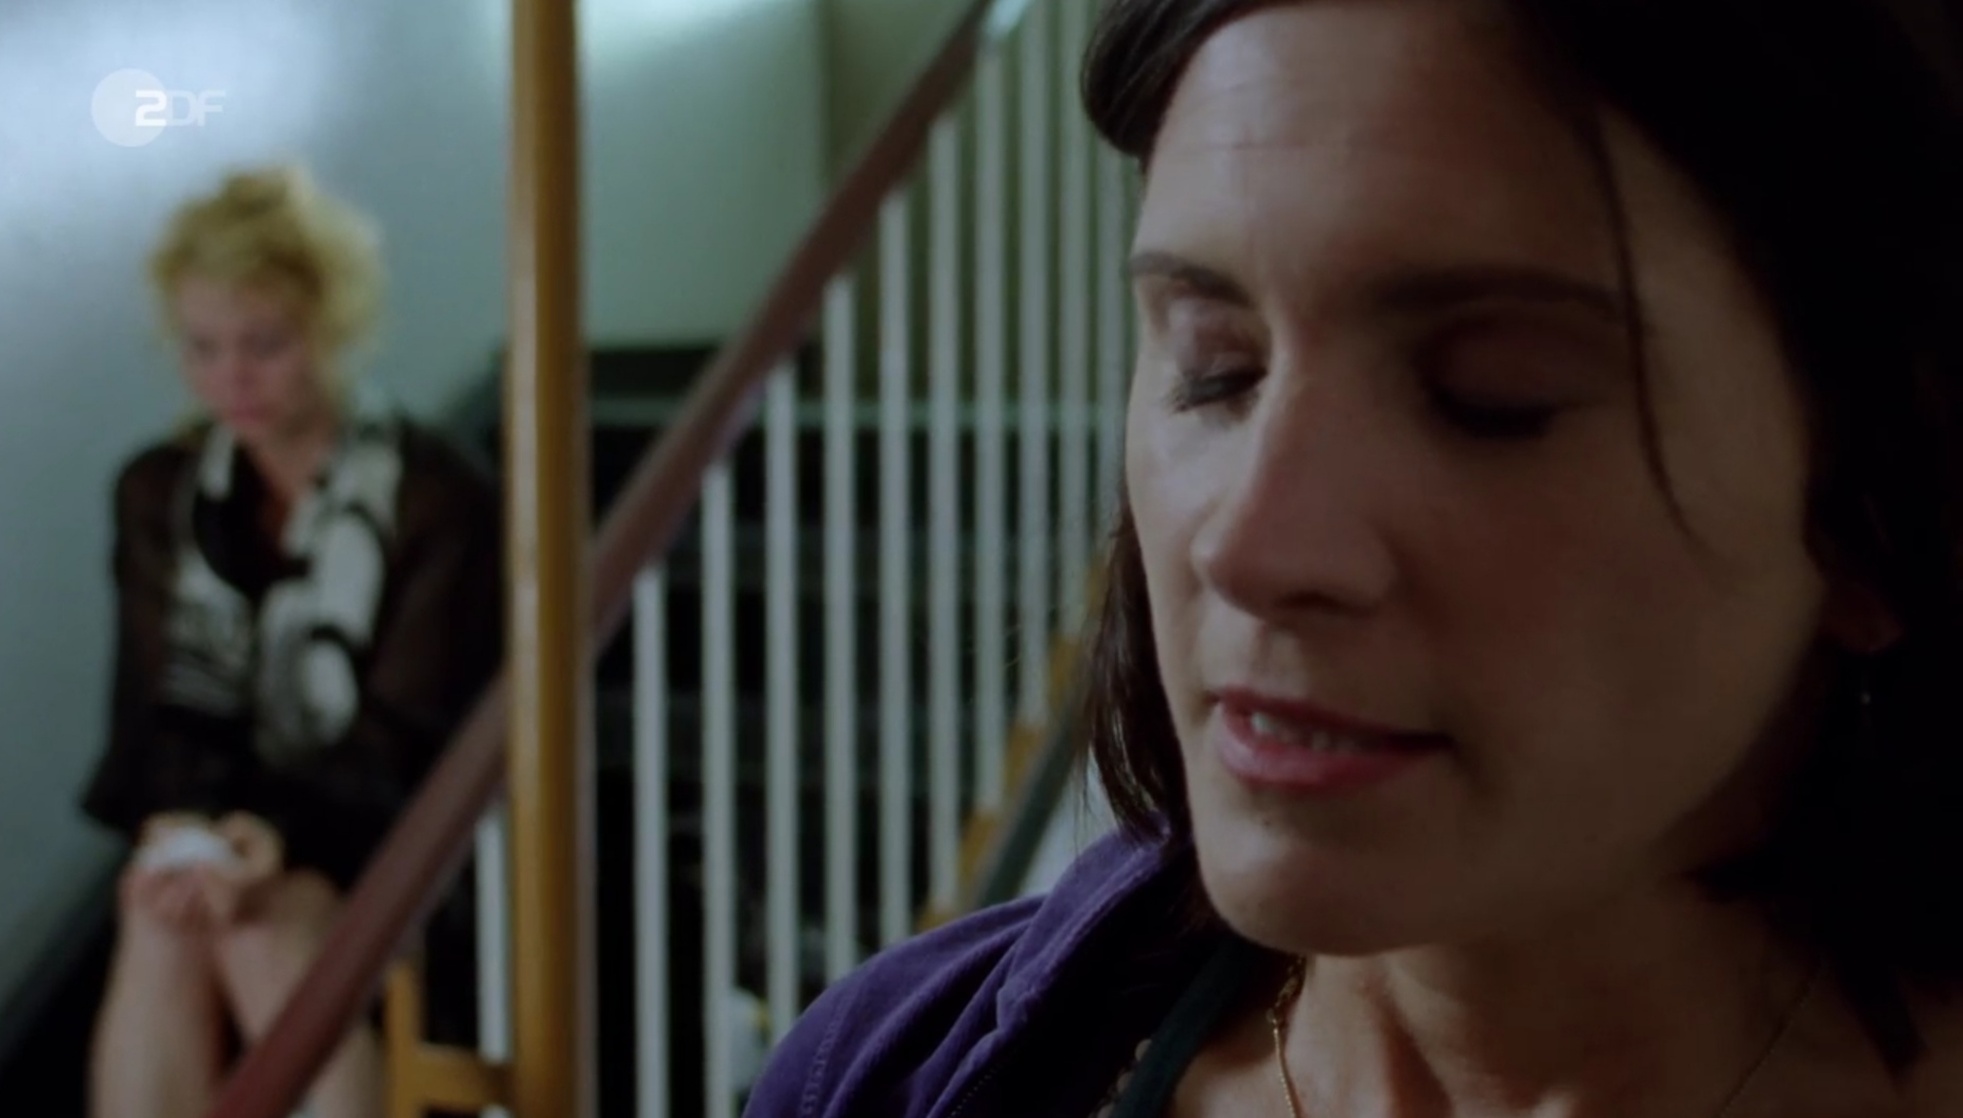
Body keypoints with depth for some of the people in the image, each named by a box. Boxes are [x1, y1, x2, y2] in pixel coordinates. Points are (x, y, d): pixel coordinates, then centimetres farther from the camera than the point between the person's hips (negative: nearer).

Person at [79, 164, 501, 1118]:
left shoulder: (437, 499, -7)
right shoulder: (158, 494, 7)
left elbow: (404, 746, -10)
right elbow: (168, 707, 3)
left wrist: (285, 833, -29)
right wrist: (185, 822, -21)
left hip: (381, 849, -3)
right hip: (219, 828, 3)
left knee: (264, 930, -34)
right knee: (160, 925, -31)